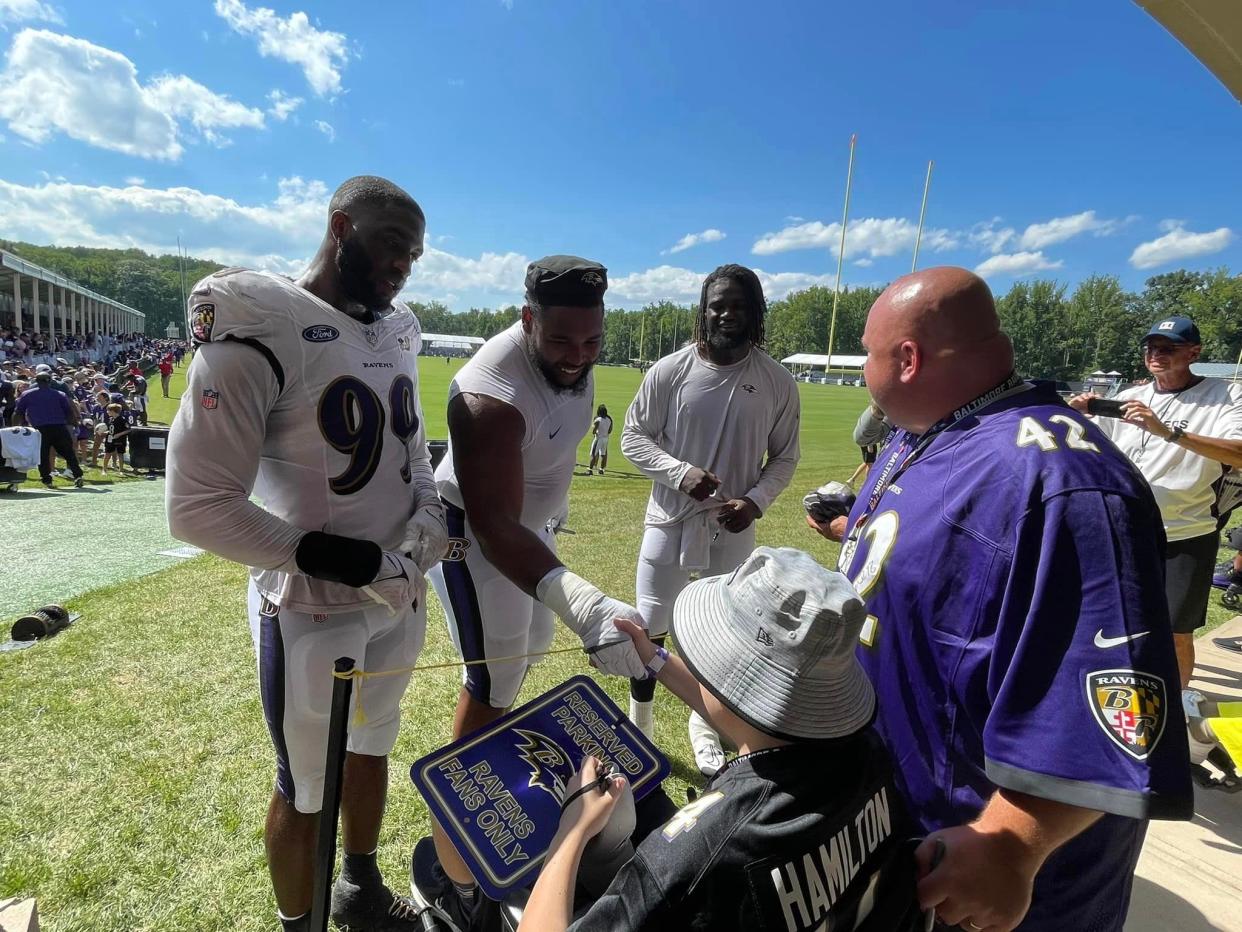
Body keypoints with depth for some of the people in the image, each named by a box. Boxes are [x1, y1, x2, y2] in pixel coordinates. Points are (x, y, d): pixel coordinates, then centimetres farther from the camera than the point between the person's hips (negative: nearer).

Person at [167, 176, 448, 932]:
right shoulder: (259, 330, -19)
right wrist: (348, 562, -22)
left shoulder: (397, 334, 4)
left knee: (372, 750, 26)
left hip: (402, 600, 7)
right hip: (313, 613, -7)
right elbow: (197, 506, -20)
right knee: (307, 790, 15)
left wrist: (431, 516, -7)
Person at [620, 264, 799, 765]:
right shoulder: (669, 371, -9)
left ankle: (704, 722, 42)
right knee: (650, 628, 11)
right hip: (670, 520, -1)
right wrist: (682, 473, -19)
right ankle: (638, 724, 36)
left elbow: (784, 456, 4)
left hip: (733, 528, 1)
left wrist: (755, 500, -14)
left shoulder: (777, 381, -5)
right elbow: (633, 437, -3)